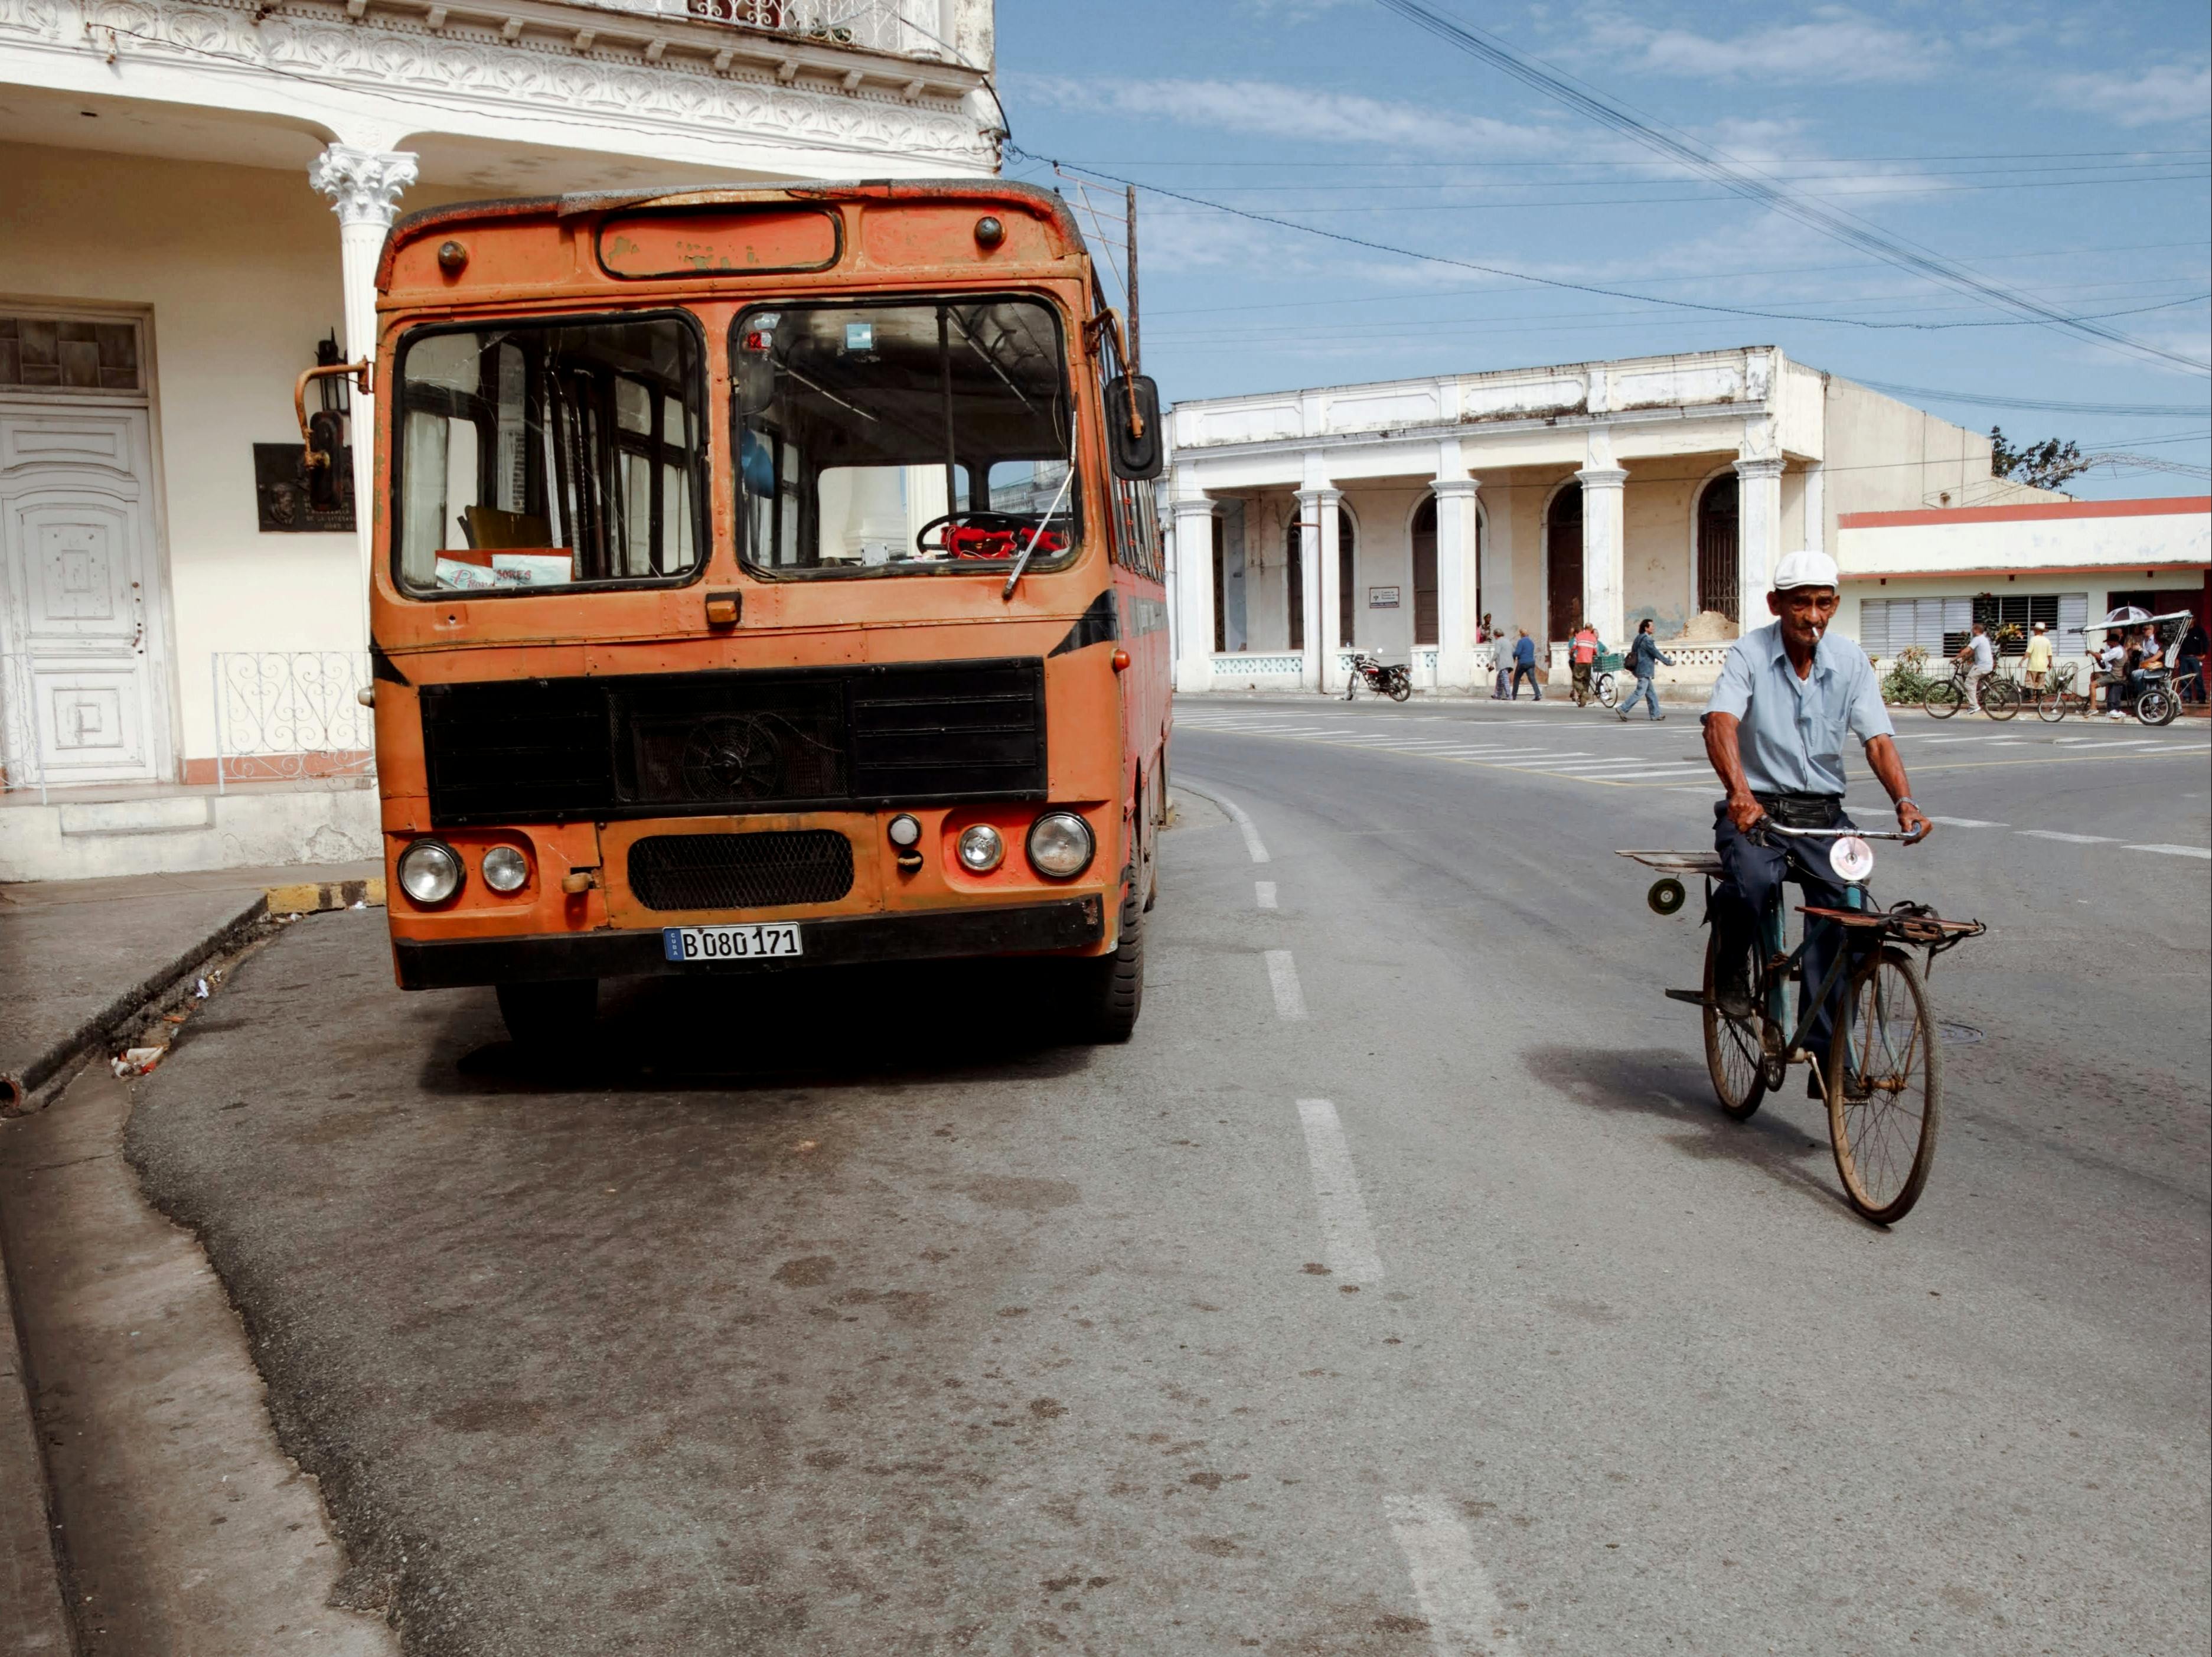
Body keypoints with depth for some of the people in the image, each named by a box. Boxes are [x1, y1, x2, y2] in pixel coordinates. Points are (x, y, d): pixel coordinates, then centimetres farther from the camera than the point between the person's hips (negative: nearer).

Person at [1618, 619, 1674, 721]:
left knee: (1651, 693, 12)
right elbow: (1656, 653, -14)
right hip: (1645, 671, -10)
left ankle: (1656, 714, 15)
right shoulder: (1647, 640, -16)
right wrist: (1669, 662, -4)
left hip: (1640, 669, 10)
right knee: (1640, 692, -10)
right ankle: (1623, 709, -12)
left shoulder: (1639, 639, 13)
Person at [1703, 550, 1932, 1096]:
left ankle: (1826, 1052, -10)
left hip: (1822, 812, 3)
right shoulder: (1750, 653, -7)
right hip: (1757, 806, -3)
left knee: (1845, 902, -19)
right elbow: (1720, 723, -23)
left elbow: (1878, 738, -6)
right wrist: (1740, 793, -41)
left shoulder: (1850, 661, 2)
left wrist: (1904, 801, -25)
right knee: (1754, 882, -34)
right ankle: (1732, 968, 0)